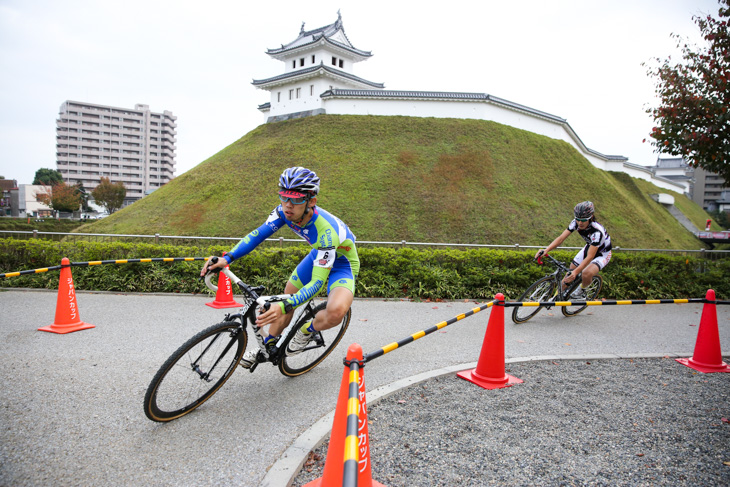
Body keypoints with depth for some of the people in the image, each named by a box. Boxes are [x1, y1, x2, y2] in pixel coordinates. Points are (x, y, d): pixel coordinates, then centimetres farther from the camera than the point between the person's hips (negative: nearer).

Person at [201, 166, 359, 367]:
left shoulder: (326, 229, -40)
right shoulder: (285, 211, -22)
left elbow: (317, 282, -39)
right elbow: (258, 234, -14)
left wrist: (284, 306, -53)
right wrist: (227, 258, -29)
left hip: (342, 263, -6)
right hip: (318, 255, 6)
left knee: (336, 311, -33)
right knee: (285, 301, 7)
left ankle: (307, 330, 0)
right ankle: (268, 345, 34)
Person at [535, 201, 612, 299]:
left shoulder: (597, 231, -39)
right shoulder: (575, 223, -23)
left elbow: (590, 257, -41)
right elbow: (561, 238, -25)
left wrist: (576, 272, -52)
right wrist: (546, 250, -42)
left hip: (602, 253, -6)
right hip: (589, 247, 6)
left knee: (587, 273, -31)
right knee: (569, 273, -1)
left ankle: (581, 291, 1)